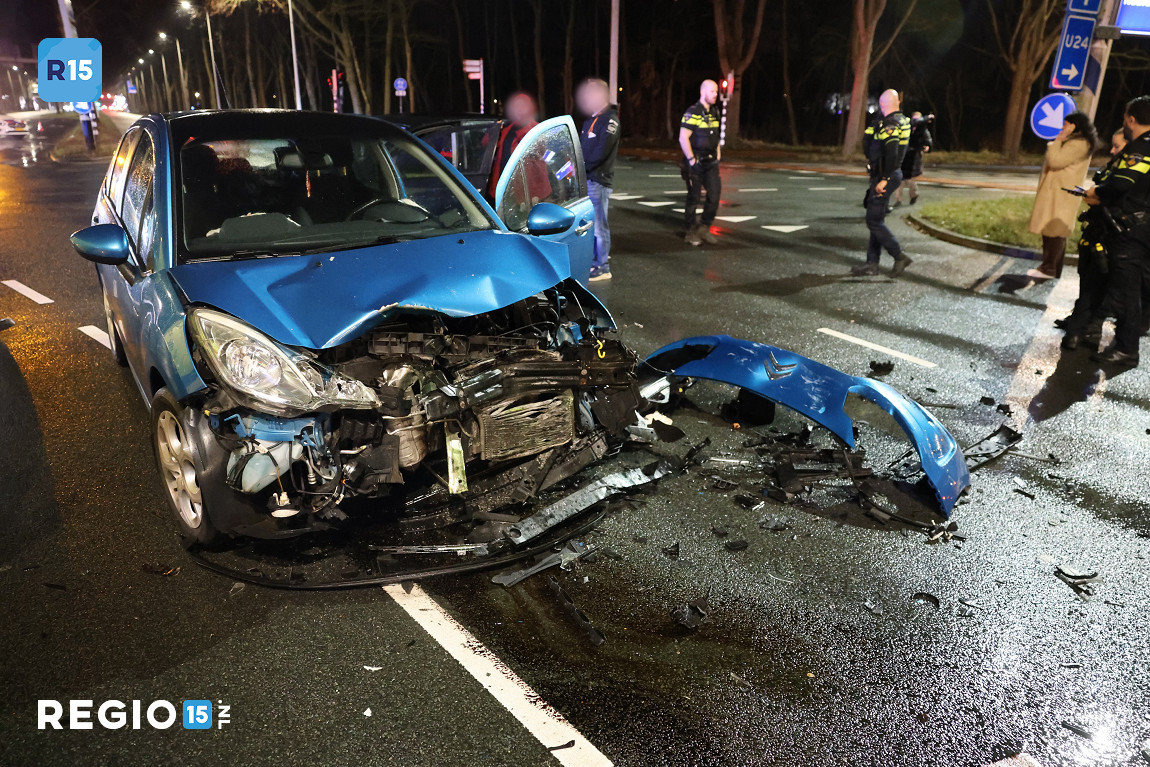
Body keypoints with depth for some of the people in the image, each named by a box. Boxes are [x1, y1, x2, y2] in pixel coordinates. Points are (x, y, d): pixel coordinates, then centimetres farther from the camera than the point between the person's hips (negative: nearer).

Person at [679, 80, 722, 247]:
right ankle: (691, 232, 15)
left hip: (711, 162, 7)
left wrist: (718, 154, 14)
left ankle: (704, 227, 15)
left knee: (715, 195, 0)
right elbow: (683, 138, -16)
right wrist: (692, 160, -17)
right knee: (693, 198, 3)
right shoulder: (693, 112, -12)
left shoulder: (714, 113, 12)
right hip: (696, 164, -6)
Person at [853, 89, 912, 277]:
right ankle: (872, 264, 15)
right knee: (876, 220, 11)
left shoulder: (889, 124, -17)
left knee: (874, 221, -7)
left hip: (885, 177, -10)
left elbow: (891, 154, -26)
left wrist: (884, 179, -25)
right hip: (888, 175, 10)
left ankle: (900, 257, -2)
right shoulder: (901, 120, 12)